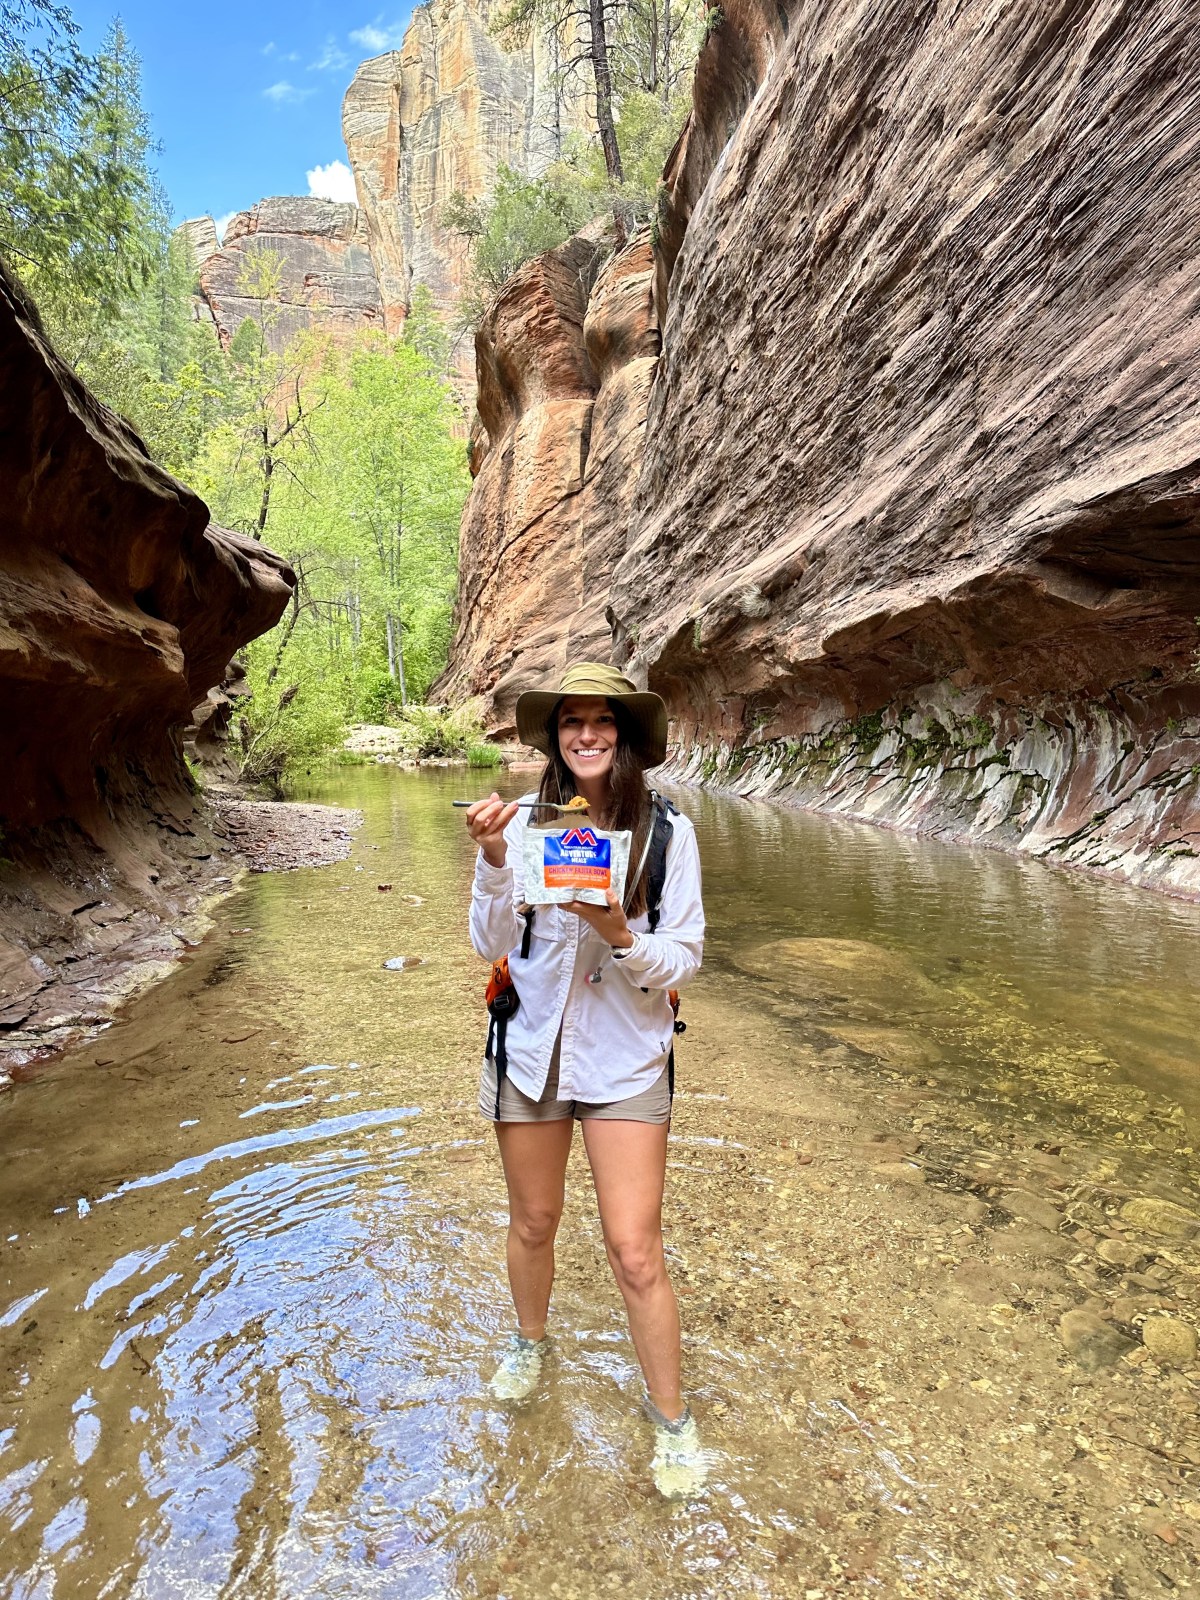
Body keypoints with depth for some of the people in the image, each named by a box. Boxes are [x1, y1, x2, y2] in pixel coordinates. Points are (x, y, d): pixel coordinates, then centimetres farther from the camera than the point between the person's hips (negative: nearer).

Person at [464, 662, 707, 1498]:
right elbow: (492, 945, -9)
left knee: (636, 1254, 1)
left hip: (626, 1060, -2)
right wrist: (495, 862, -25)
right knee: (533, 1224, 22)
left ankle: (672, 1417, 28)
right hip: (532, 1048, 2)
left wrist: (620, 934, -27)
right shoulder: (526, 821, -9)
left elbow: (684, 960, -8)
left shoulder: (668, 830, -11)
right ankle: (532, 1342, 53)